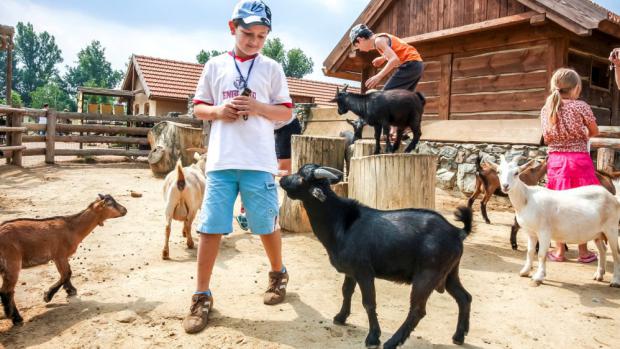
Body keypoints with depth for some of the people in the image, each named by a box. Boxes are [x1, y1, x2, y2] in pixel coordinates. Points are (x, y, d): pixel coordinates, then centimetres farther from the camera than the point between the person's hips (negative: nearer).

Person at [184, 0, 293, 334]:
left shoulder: (271, 68, 7)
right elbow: (199, 108, 15)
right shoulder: (215, 65, 10)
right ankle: (202, 297, 14)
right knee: (210, 228, 1)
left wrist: (257, 107, -11)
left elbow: (286, 112, 7)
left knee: (267, 226, 8)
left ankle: (278, 275, 35)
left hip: (259, 161, -1)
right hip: (221, 160, 1)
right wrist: (219, 110, -7)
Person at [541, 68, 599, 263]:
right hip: (579, 159, -3)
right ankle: (583, 252, 17)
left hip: (555, 160, 3)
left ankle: (559, 251, 15)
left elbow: (547, 138, 8)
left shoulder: (546, 109, 3)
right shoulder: (581, 107, -7)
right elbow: (595, 132, 6)